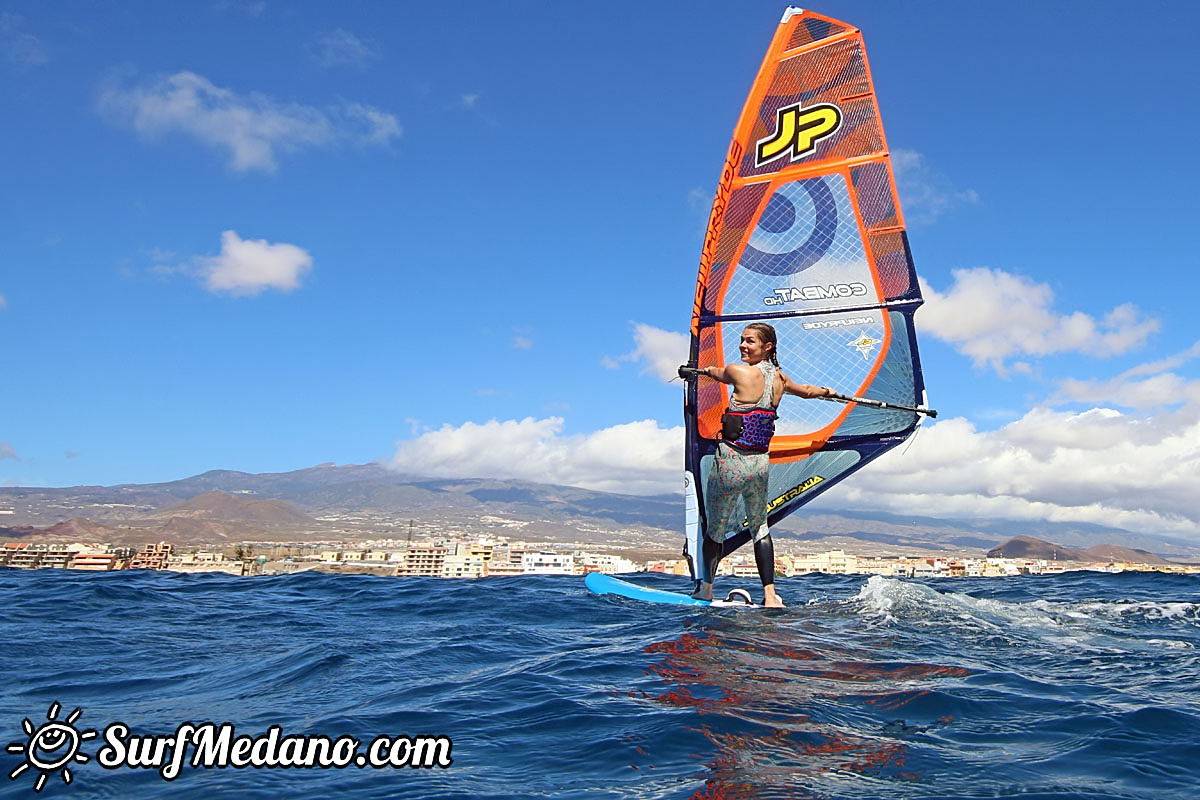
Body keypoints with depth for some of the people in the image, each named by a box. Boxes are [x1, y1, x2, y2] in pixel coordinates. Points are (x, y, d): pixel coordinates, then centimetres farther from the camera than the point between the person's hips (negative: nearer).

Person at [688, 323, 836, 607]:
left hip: (731, 461, -6)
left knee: (715, 528, 11)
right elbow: (806, 390, 27)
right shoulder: (780, 378, 6)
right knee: (760, 527, 19)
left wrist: (705, 370, 33)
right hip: (761, 462, 6)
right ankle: (770, 596, 15)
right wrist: (825, 391, 49)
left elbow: (717, 373, 10)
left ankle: (706, 589, 25)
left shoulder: (740, 372, -12)